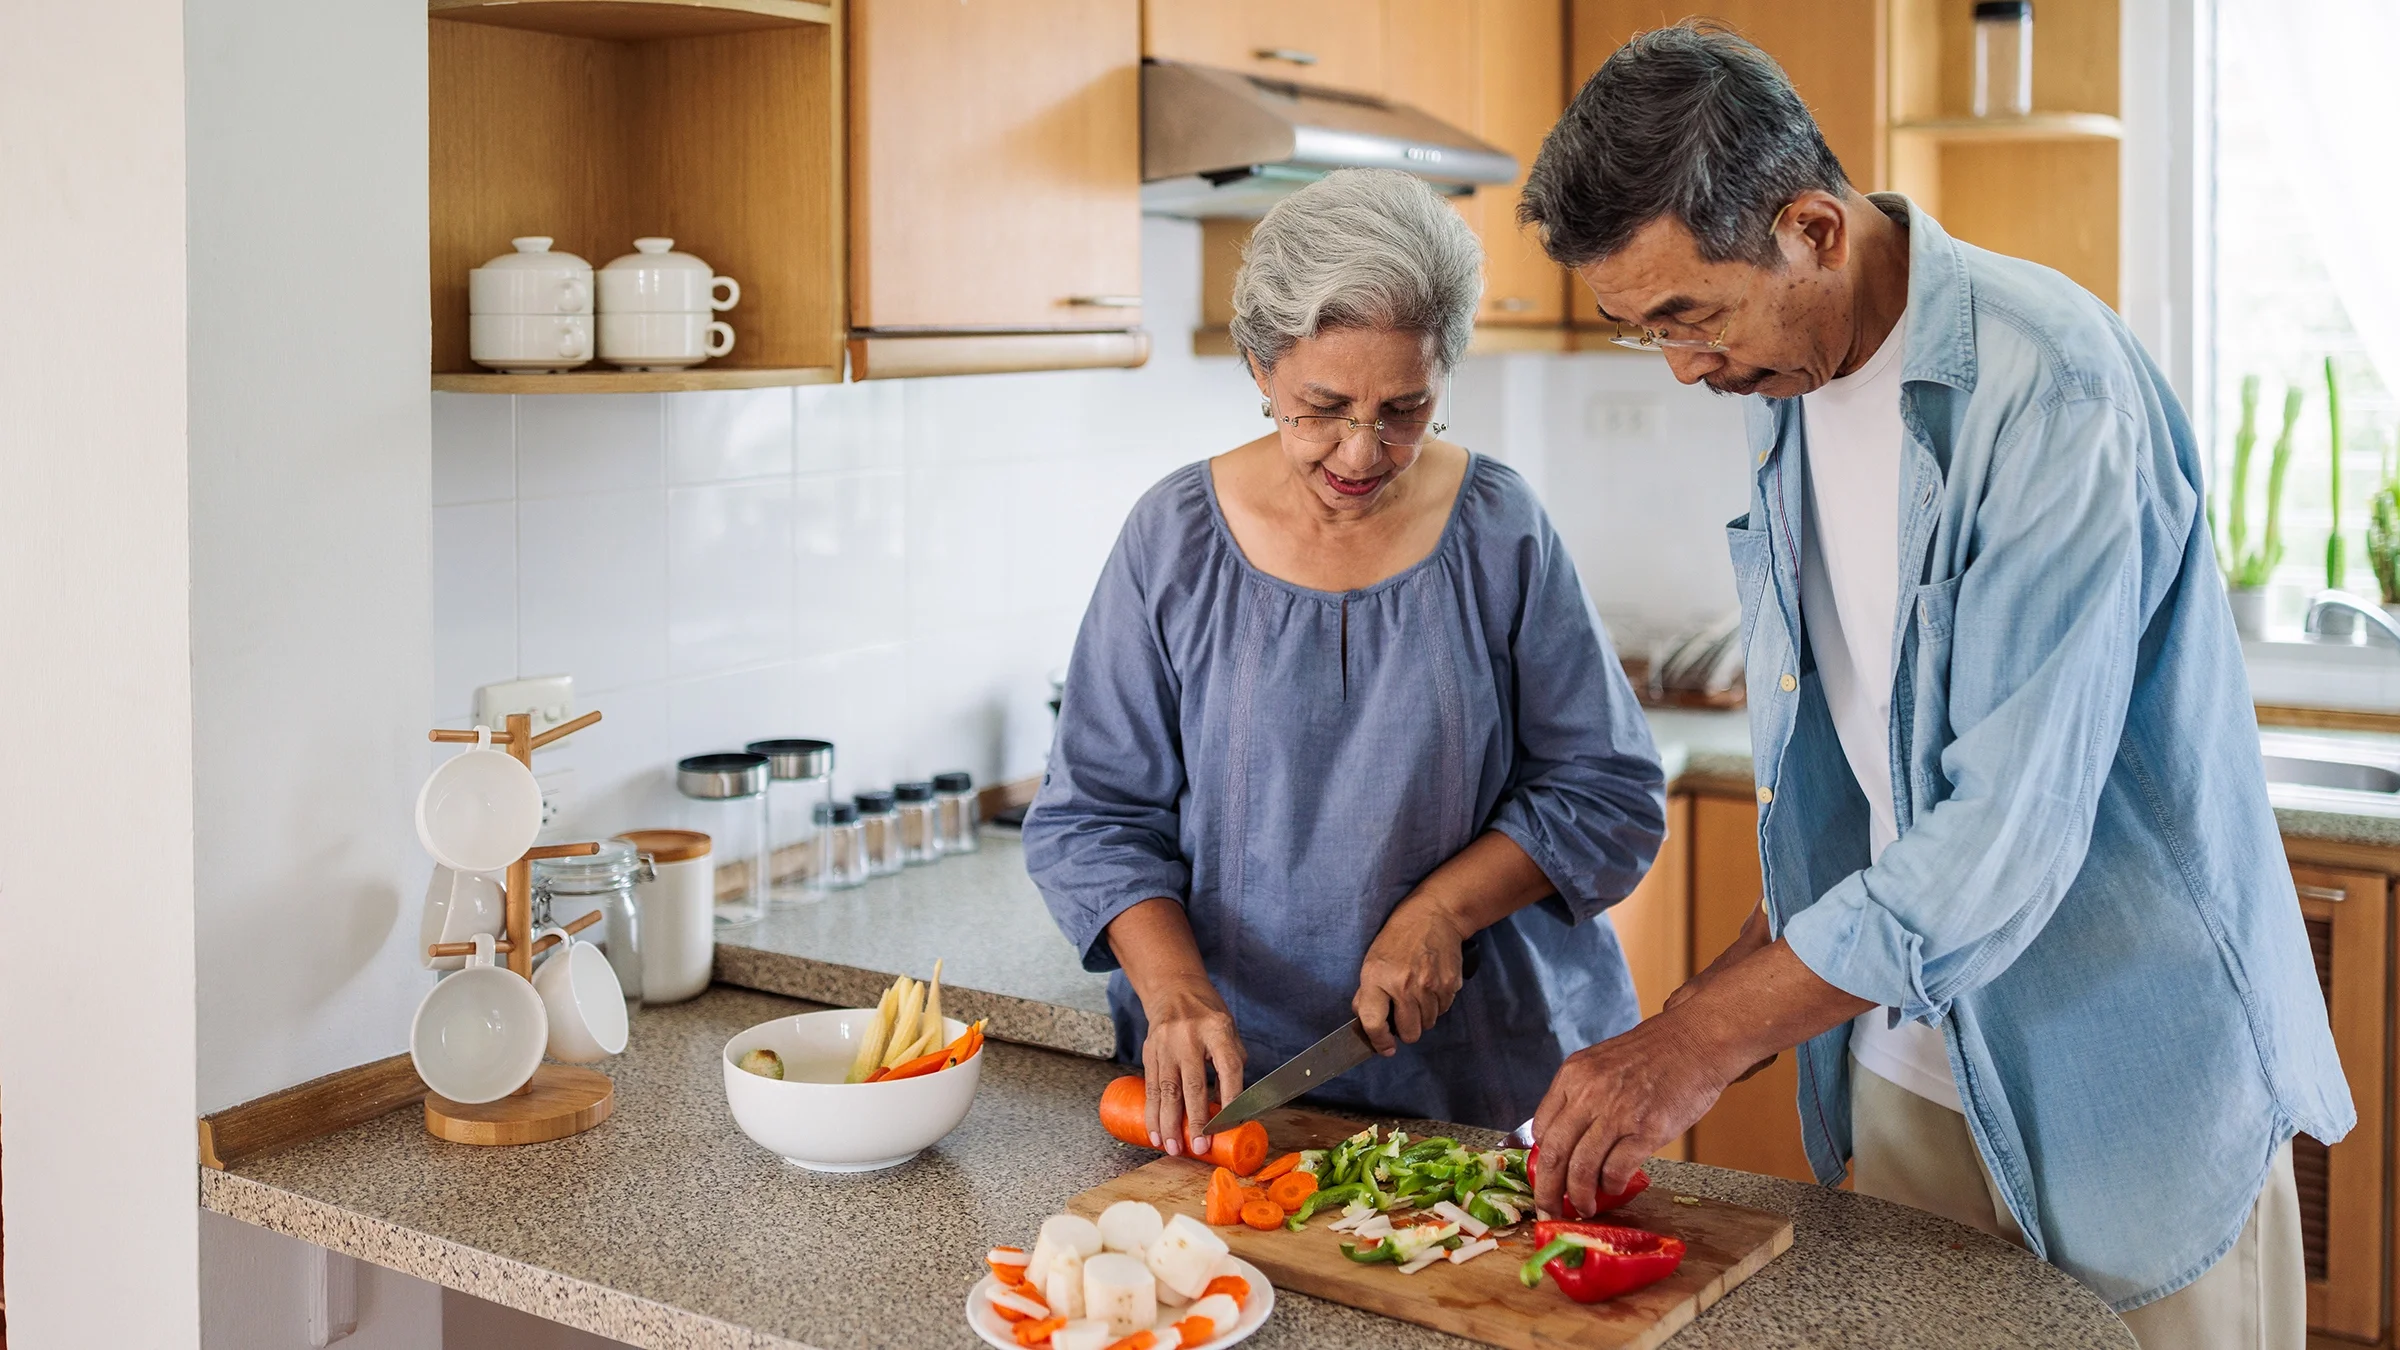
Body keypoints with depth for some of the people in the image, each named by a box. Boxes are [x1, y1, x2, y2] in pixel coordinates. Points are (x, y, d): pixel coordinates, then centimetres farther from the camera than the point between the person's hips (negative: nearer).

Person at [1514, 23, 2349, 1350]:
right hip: (1906, 1066, 7)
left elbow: (2012, 828, -28)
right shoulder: (1784, 382, 3)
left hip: (2128, 1073, -7)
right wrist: (1743, 976, 2)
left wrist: (1698, 1041, -24)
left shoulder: (2050, 390, -23)